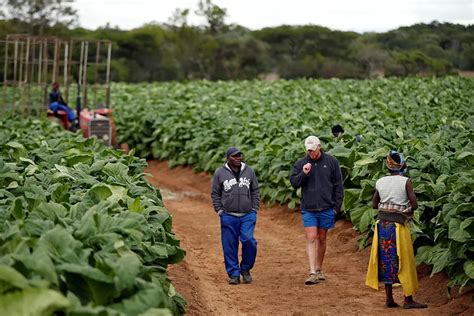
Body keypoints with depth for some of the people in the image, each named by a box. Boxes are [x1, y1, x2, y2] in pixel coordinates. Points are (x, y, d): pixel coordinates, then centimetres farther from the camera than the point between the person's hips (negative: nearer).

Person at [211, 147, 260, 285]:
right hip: (228, 216, -1)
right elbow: (215, 194, 7)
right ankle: (234, 274, 11)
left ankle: (245, 269, 6)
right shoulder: (220, 173, 4)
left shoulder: (249, 171, 10)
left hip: (248, 215, 1)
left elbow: (255, 192, 14)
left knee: (248, 240, -14)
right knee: (230, 246, 0)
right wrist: (219, 210, -1)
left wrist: (254, 209, 6)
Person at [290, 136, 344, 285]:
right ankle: (312, 273, -12)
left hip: (326, 208, 0)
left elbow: (338, 186, 3)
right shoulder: (300, 163, 2)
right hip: (308, 209, 0)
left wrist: (337, 206, -1)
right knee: (311, 239, -8)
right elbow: (294, 183, 1)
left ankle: (319, 269, 24)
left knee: (322, 239, 11)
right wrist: (303, 174, -17)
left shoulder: (331, 162, 1)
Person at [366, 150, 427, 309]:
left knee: (386, 260, 10)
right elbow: (414, 204, -10)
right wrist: (409, 211, 10)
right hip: (398, 224, -4)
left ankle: (389, 298, 12)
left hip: (382, 224, 4)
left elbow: (374, 204, 12)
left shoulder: (380, 182, 5)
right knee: (403, 261, 3)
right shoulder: (405, 182, -8)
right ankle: (408, 299, 5)